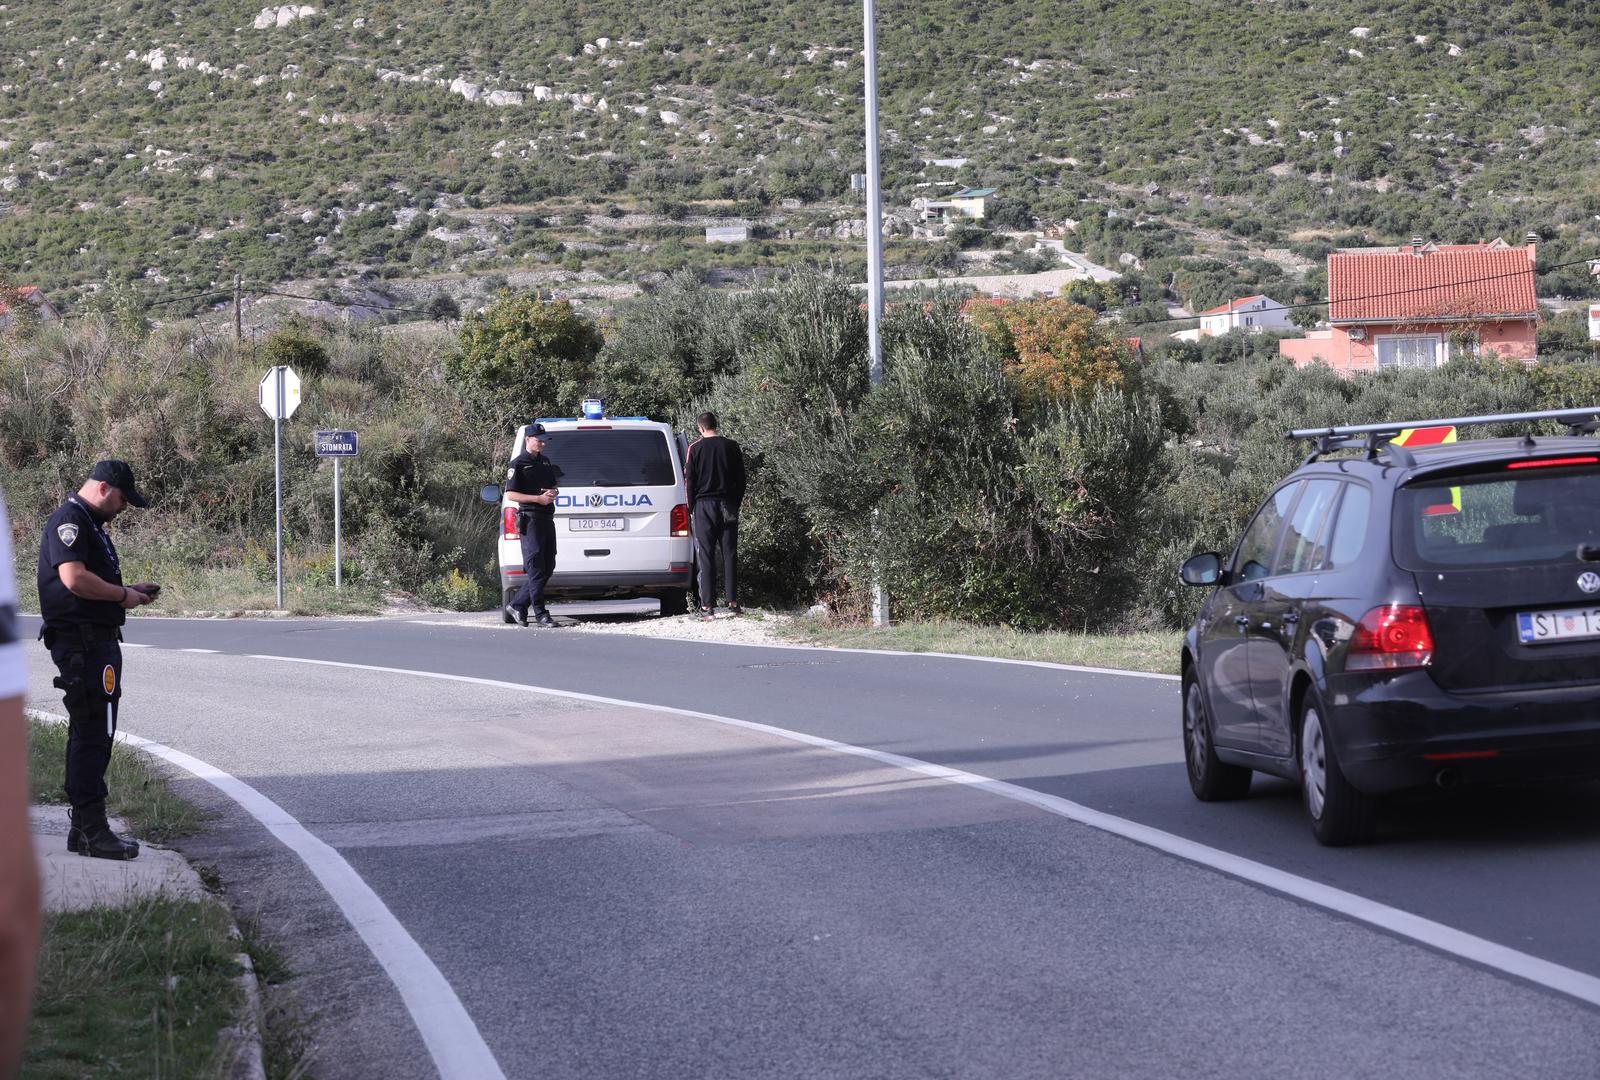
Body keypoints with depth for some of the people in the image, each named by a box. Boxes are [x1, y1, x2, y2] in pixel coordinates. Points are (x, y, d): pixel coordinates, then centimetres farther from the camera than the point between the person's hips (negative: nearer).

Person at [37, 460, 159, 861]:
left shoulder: (92, 525, 21)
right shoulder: (69, 521, -13)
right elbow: (74, 578, -25)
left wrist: (130, 591, 16)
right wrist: (123, 595, -12)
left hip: (99, 642, 11)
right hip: (82, 643, -11)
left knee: (92, 736, 14)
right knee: (93, 734, -10)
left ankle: (83, 828, 21)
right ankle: (92, 831, -10)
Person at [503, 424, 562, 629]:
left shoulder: (545, 462, 18)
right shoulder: (518, 464, -5)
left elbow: (554, 486, 29)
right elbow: (510, 494, -9)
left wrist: (553, 492, 4)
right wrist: (538, 498, -17)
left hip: (547, 518, 8)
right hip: (530, 518, -8)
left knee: (548, 567, 9)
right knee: (536, 568, -8)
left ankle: (517, 605, 18)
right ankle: (540, 615, -8)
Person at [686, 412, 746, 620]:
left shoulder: (696, 448, -5)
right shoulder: (731, 447, 3)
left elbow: (690, 481, -2)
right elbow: (741, 479, 6)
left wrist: (691, 507, 8)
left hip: (704, 504, -2)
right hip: (728, 505, 2)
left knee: (705, 555, -1)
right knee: (730, 553, 7)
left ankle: (707, 605, -5)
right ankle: (732, 601, 4)